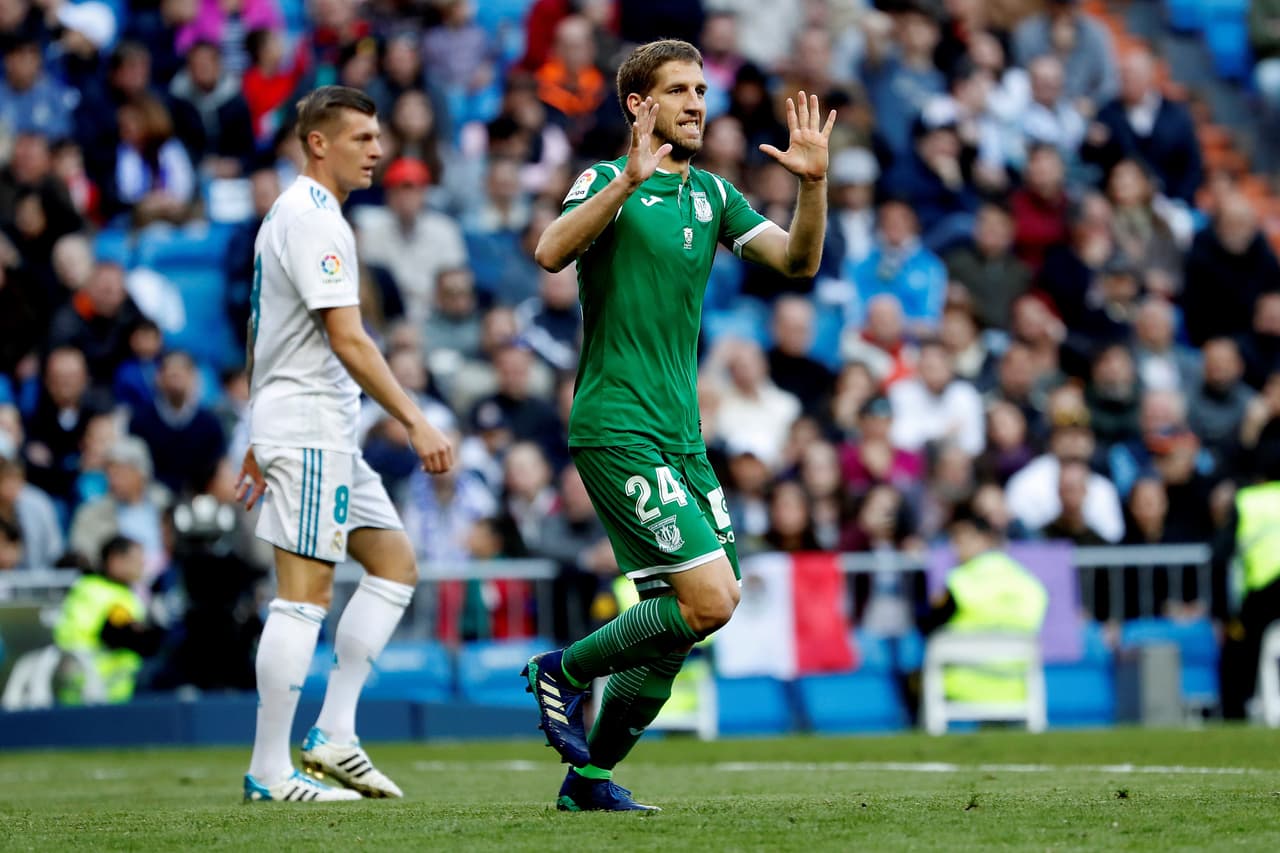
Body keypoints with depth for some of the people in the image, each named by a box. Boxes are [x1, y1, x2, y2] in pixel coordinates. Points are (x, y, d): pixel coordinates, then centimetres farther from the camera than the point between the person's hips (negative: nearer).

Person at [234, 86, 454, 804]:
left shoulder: (289, 214, 18)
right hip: (311, 431, -11)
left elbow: (261, 337, 22)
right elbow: (348, 341, -22)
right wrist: (417, 422, -23)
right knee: (304, 594, -9)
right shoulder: (316, 221, -15)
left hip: (326, 434, 11)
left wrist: (260, 443, 26)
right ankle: (270, 772, -8)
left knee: (396, 563, 11)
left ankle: (334, 736, 7)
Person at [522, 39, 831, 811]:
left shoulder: (711, 194, 14)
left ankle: (590, 775, 17)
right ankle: (564, 673, 3)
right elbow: (552, 253, -25)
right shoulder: (608, 183, -6)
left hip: (680, 435, 8)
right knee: (709, 599, -17)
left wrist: (814, 182, -11)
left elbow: (797, 260, 5)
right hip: (616, 427, -8)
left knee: (686, 614, 6)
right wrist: (629, 180, -35)